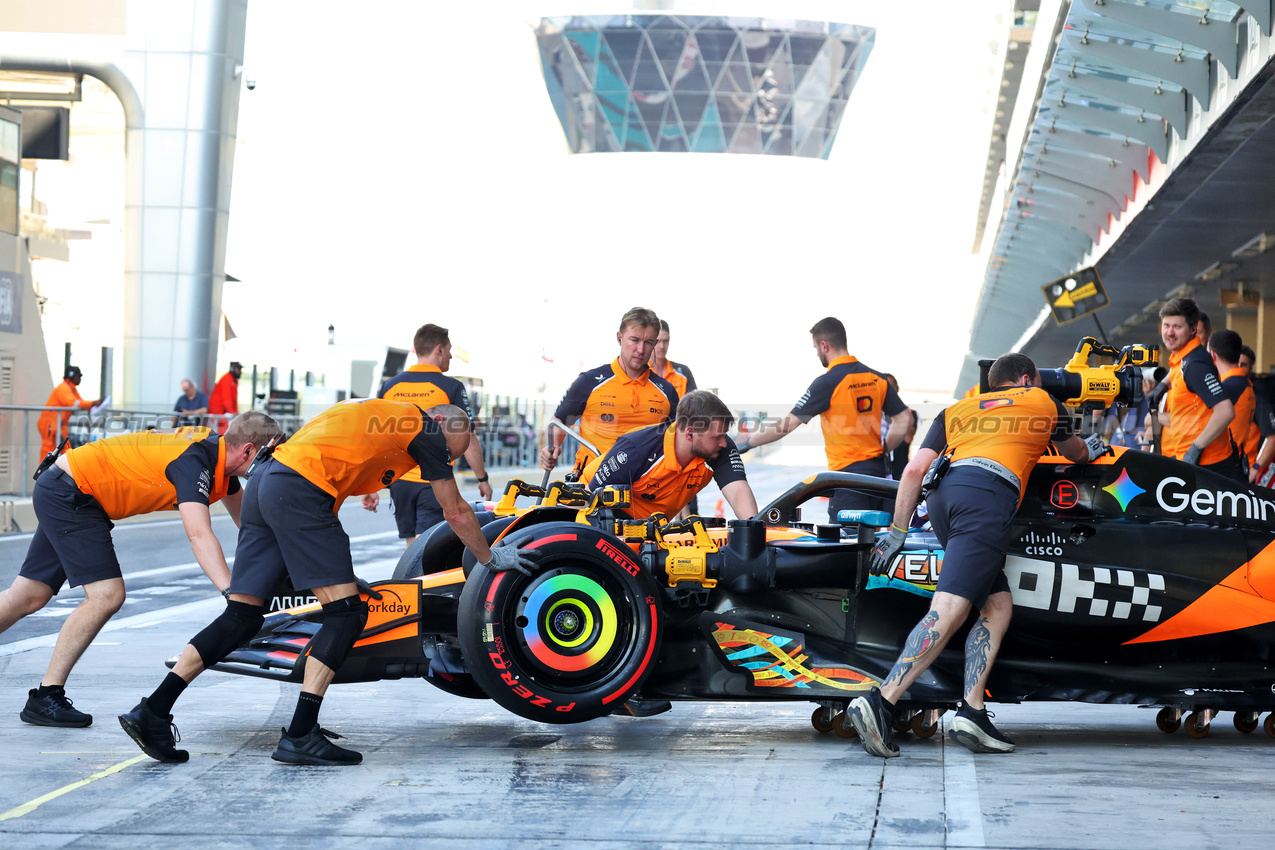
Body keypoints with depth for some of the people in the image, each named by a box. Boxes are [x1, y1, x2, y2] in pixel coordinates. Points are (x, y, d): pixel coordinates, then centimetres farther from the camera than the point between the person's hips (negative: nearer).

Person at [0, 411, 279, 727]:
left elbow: (244, 517, 17)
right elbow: (200, 536, -40)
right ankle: (45, 698, -9)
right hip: (67, 495, -10)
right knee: (106, 594, -15)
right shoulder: (194, 461, -27)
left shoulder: (218, 451, 1)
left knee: (30, 596, 11)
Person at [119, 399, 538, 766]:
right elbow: (456, 513, 15)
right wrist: (490, 558, 30)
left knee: (243, 616, 7)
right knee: (346, 612, -6)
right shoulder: (426, 428, 9)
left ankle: (152, 712, 2)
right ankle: (300, 735, -13)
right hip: (300, 491, -9)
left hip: (263, 483, 9)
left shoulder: (380, 415, 31)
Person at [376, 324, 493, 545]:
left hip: (399, 480, 5)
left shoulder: (389, 386, 6)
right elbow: (467, 441, -5)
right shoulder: (451, 387, -6)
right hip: (434, 484, -5)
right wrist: (482, 479, 7)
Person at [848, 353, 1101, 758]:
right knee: (947, 612, -15)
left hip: (942, 495, 6)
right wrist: (1091, 448, 68)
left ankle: (972, 712, -1)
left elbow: (915, 469, 18)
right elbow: (1076, 454, 46)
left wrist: (897, 530, 18)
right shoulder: (1044, 402, 27)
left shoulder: (955, 410, 31)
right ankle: (880, 702, -29)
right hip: (989, 494, -5)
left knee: (998, 607, 12)